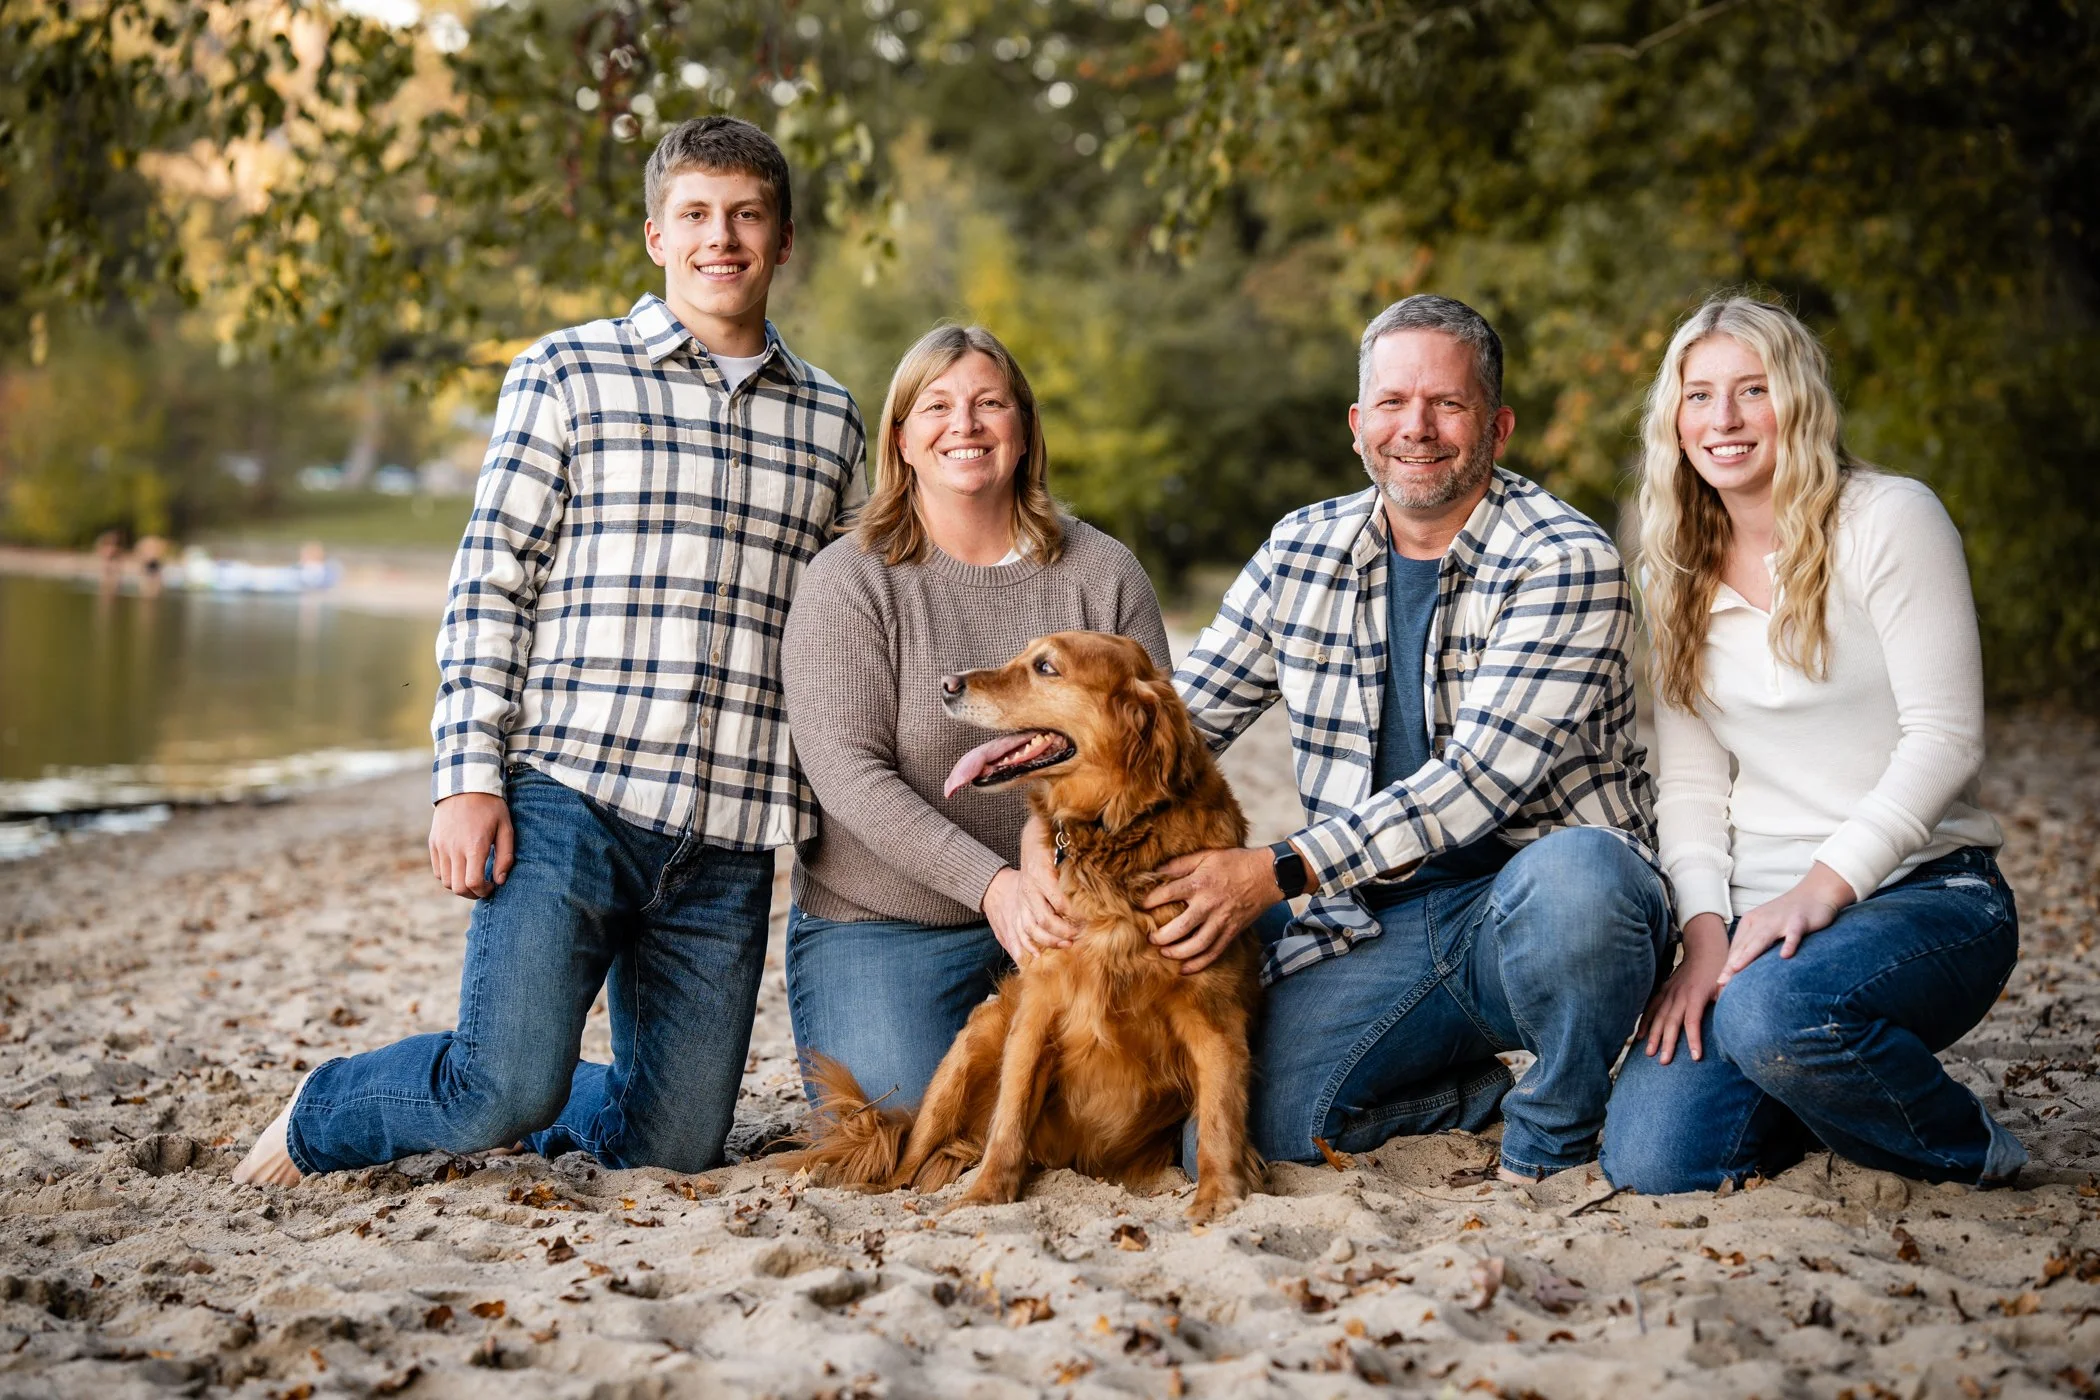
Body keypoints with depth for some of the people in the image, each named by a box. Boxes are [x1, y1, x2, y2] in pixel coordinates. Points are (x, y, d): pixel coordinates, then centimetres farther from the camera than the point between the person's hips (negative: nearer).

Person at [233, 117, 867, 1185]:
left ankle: (526, 1105, 35)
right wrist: (468, 776, -8)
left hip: (731, 836, 4)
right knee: (509, 1088, -16)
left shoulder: (830, 420, 15)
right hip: (567, 793, -4)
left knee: (673, 1150, 4)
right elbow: (488, 584, 1)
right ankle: (322, 1118, 15)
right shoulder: (567, 374, 5)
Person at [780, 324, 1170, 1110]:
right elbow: (848, 774, -16)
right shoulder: (848, 582, -7)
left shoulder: (1103, 573, 1)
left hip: (1069, 912, 2)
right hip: (883, 921, -2)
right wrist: (991, 884, -28)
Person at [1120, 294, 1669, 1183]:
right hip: (1375, 925, 4)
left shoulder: (1565, 563, -10)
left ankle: (1556, 1132, -9)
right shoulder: (1301, 551, 8)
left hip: (1530, 901, -4)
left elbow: (1481, 776, -20)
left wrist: (1280, 872, -27)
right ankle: (1493, 1086, 9)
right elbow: (1183, 714, 15)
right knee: (1258, 1117, -19)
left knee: (1571, 878, -40)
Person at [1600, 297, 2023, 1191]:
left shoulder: (1890, 519, -4)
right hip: (1760, 917, 5)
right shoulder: (1679, 572, 12)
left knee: (1774, 1012, -37)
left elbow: (1944, 737, -11)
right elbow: (1690, 781, 7)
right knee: (1648, 1161, -16)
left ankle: (1969, 1153, -7)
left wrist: (1823, 886, -21)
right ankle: (1830, 1086, 16)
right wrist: (1704, 935, -8)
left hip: (1923, 891, -4)